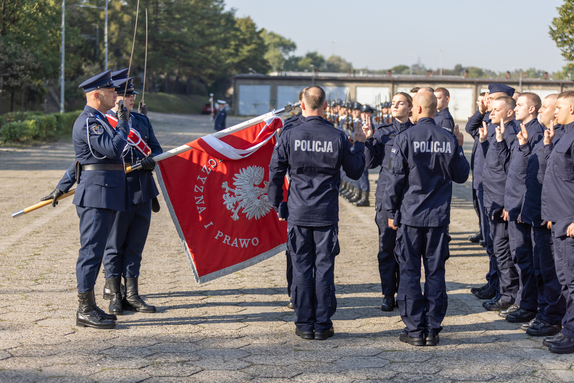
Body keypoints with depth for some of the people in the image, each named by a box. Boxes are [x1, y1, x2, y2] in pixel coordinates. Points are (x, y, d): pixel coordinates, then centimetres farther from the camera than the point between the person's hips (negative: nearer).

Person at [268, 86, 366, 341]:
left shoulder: (290, 136, -4)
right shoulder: (338, 137, -4)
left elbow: (275, 174, 1)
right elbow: (355, 172, 8)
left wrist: (278, 206, 14)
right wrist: (359, 146, 23)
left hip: (298, 214, 0)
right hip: (327, 214, 0)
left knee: (301, 269, 6)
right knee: (324, 268, 5)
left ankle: (304, 325, 11)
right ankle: (322, 325, 9)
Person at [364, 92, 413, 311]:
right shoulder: (383, 132, 8)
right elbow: (371, 162, 4)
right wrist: (368, 139, -6)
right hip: (386, 193, 1)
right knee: (386, 245, 2)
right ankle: (388, 295, 10)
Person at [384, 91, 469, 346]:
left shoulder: (405, 139, -8)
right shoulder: (449, 140, 0)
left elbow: (396, 178, -7)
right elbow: (461, 176, 9)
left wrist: (391, 211, 3)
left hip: (410, 215, -3)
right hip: (439, 217, 3)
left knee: (409, 273, 4)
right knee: (435, 273, 9)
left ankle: (415, 330, 6)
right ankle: (433, 330, 11)